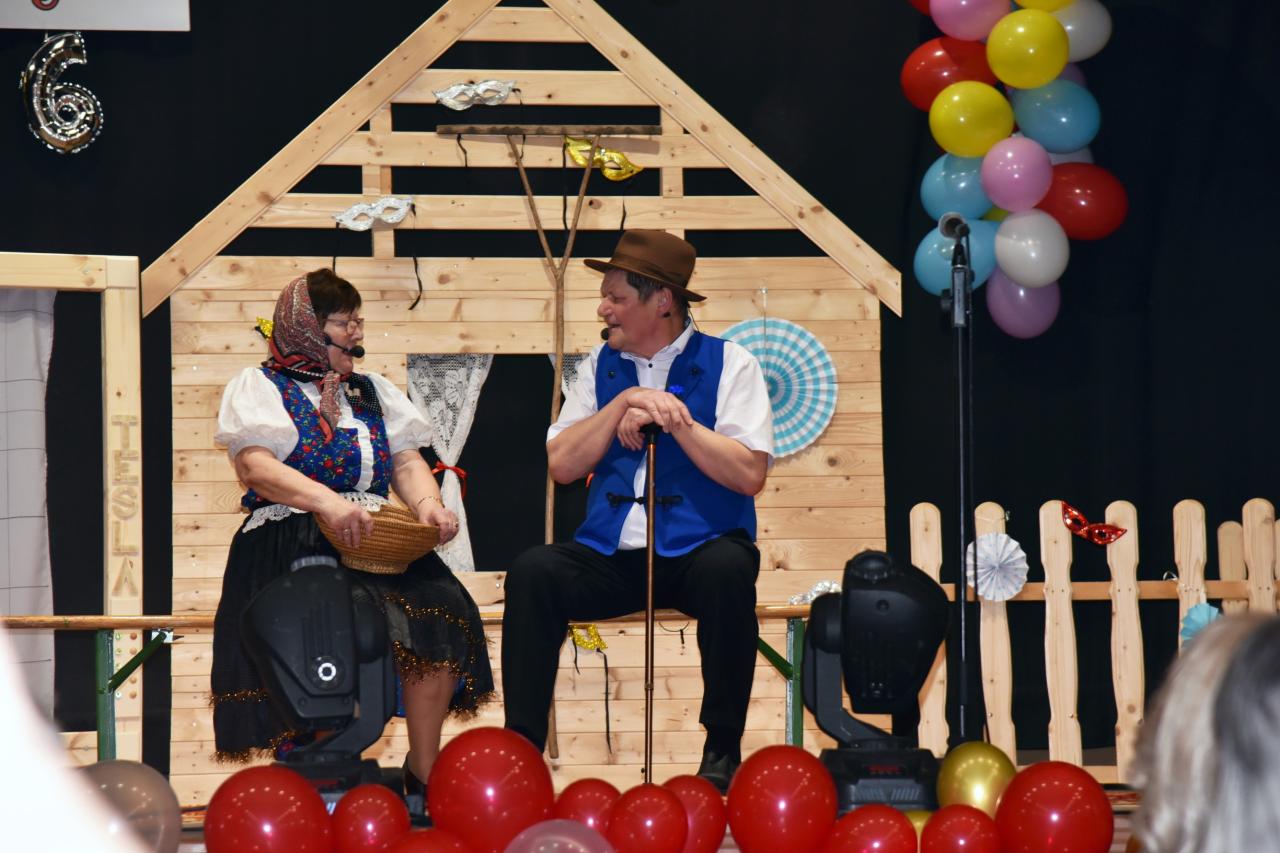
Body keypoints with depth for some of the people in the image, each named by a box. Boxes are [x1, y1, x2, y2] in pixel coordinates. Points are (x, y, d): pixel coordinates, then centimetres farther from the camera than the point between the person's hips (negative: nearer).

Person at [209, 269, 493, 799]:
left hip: (375, 541, 4)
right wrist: (326, 502, -25)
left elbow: (406, 461, 16)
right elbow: (255, 465, -8)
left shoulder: (373, 392, 26)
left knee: (438, 605, -25)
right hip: (289, 546, -4)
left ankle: (424, 769, -16)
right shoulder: (260, 388, 9)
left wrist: (428, 504, -9)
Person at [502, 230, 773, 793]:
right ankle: (522, 745, -19)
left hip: (698, 549, -3)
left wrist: (673, 418, -12)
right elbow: (562, 465, 4)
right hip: (612, 555, 3)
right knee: (531, 572, -24)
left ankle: (723, 750, -19)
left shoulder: (729, 364, 3)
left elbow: (749, 473, -9)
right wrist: (624, 403, -6)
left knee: (728, 572, -36)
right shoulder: (601, 367, 15)